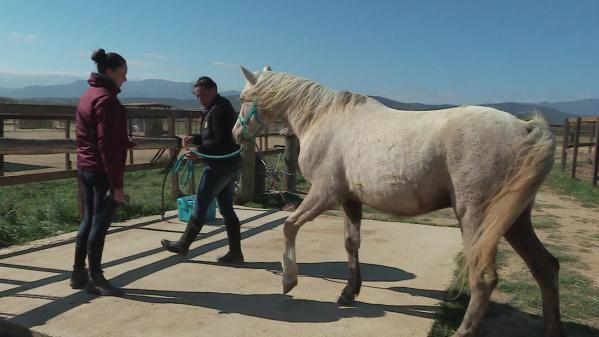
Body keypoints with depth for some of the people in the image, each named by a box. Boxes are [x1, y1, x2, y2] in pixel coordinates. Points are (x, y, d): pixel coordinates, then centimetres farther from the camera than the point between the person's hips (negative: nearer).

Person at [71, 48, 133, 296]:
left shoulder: (88, 95, 14)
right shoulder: (107, 99, -16)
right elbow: (107, 145, -21)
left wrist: (126, 142, 22)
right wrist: (117, 184, -20)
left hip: (85, 167, 9)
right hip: (102, 171, -9)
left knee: (89, 220, 16)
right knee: (100, 223, 1)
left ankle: (79, 273, 26)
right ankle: (95, 279, 13)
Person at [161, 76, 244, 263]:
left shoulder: (218, 109, -15)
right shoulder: (222, 106, 17)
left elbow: (221, 141, -22)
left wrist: (198, 151, -18)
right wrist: (195, 139, 9)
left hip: (220, 166, -10)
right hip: (230, 165, 10)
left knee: (200, 206, 3)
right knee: (227, 209, 11)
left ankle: (183, 245, 17)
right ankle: (235, 252, 13)